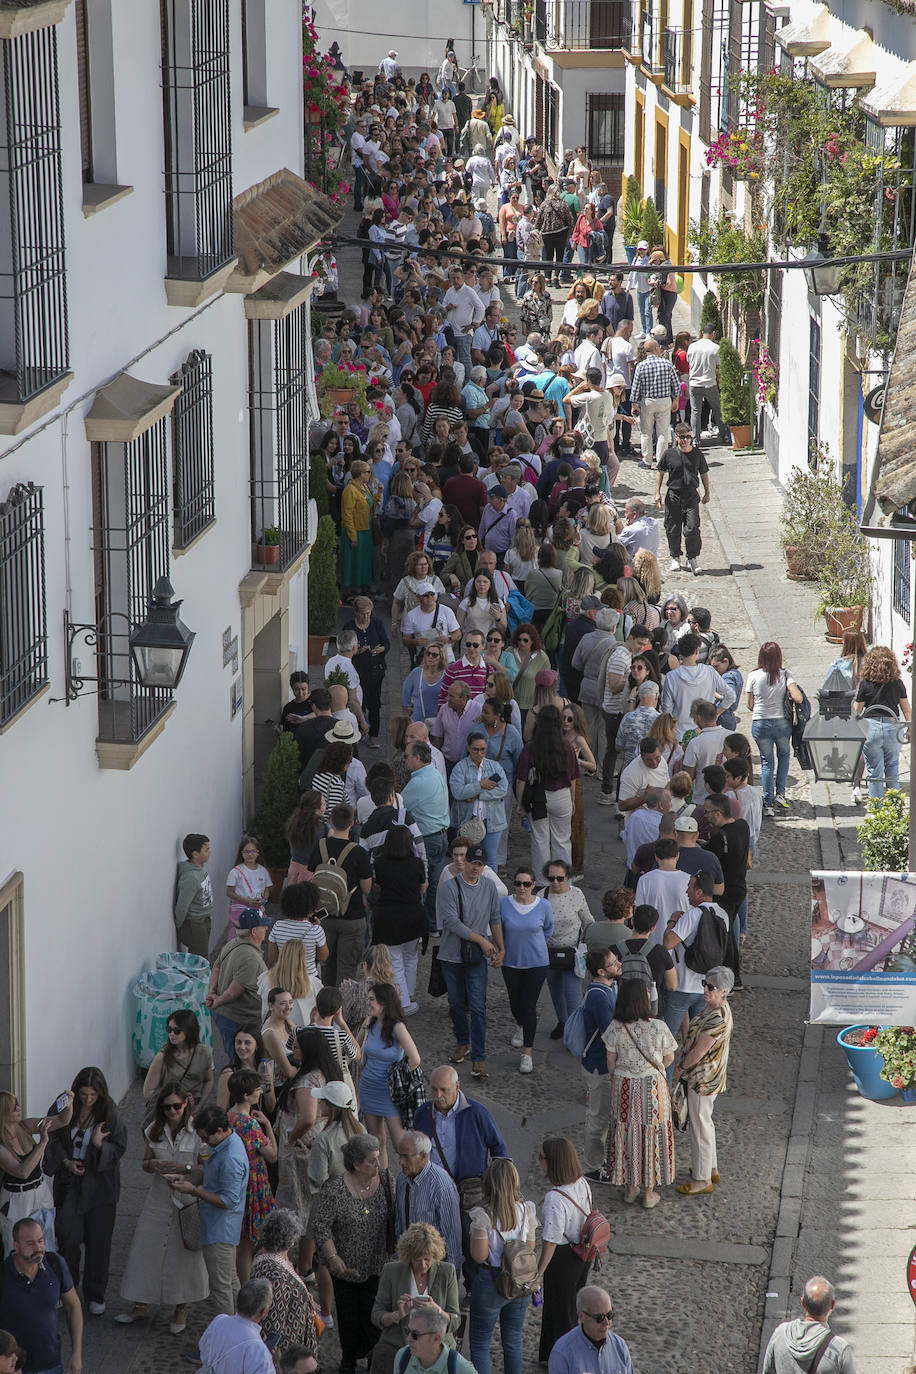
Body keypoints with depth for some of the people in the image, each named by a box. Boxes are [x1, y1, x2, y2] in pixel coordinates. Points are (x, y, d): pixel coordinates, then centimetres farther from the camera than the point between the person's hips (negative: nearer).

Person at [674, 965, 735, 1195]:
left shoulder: (717, 1018, -30)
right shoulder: (715, 1007, 1)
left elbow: (699, 1050, -24)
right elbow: (694, 1038, 12)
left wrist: (682, 1068, -9)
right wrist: (682, 1062, 6)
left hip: (703, 1079, -10)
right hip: (701, 1075, 10)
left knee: (700, 1126, 2)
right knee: (702, 1122, 23)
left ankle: (702, 1180, 14)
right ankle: (711, 1169, 38)